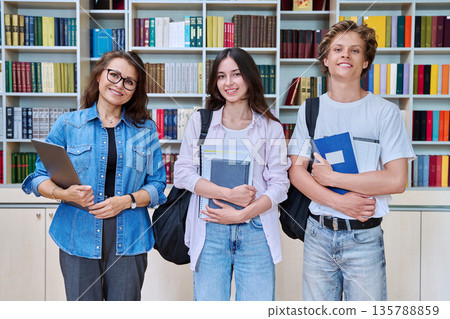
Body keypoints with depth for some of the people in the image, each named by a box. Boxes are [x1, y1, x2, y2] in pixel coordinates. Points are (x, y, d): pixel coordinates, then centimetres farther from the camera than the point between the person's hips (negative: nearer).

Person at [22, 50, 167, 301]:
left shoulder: (146, 129, 7)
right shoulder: (68, 124, 5)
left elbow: (157, 185, 5)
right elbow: (39, 177, 5)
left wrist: (127, 201, -12)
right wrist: (64, 193, -15)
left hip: (129, 240, 1)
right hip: (79, 237, 0)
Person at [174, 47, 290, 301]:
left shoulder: (270, 127, 6)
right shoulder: (201, 121, 7)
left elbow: (279, 183, 1)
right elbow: (182, 173, 0)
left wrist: (242, 214, -12)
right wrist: (228, 194, -12)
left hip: (256, 231, 0)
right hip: (210, 231, 1)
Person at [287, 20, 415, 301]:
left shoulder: (385, 112, -5)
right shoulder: (310, 110, 4)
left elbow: (397, 180, -12)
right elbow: (296, 172, -2)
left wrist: (331, 177, -13)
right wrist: (340, 202, -15)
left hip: (365, 238, -2)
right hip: (318, 233, 3)